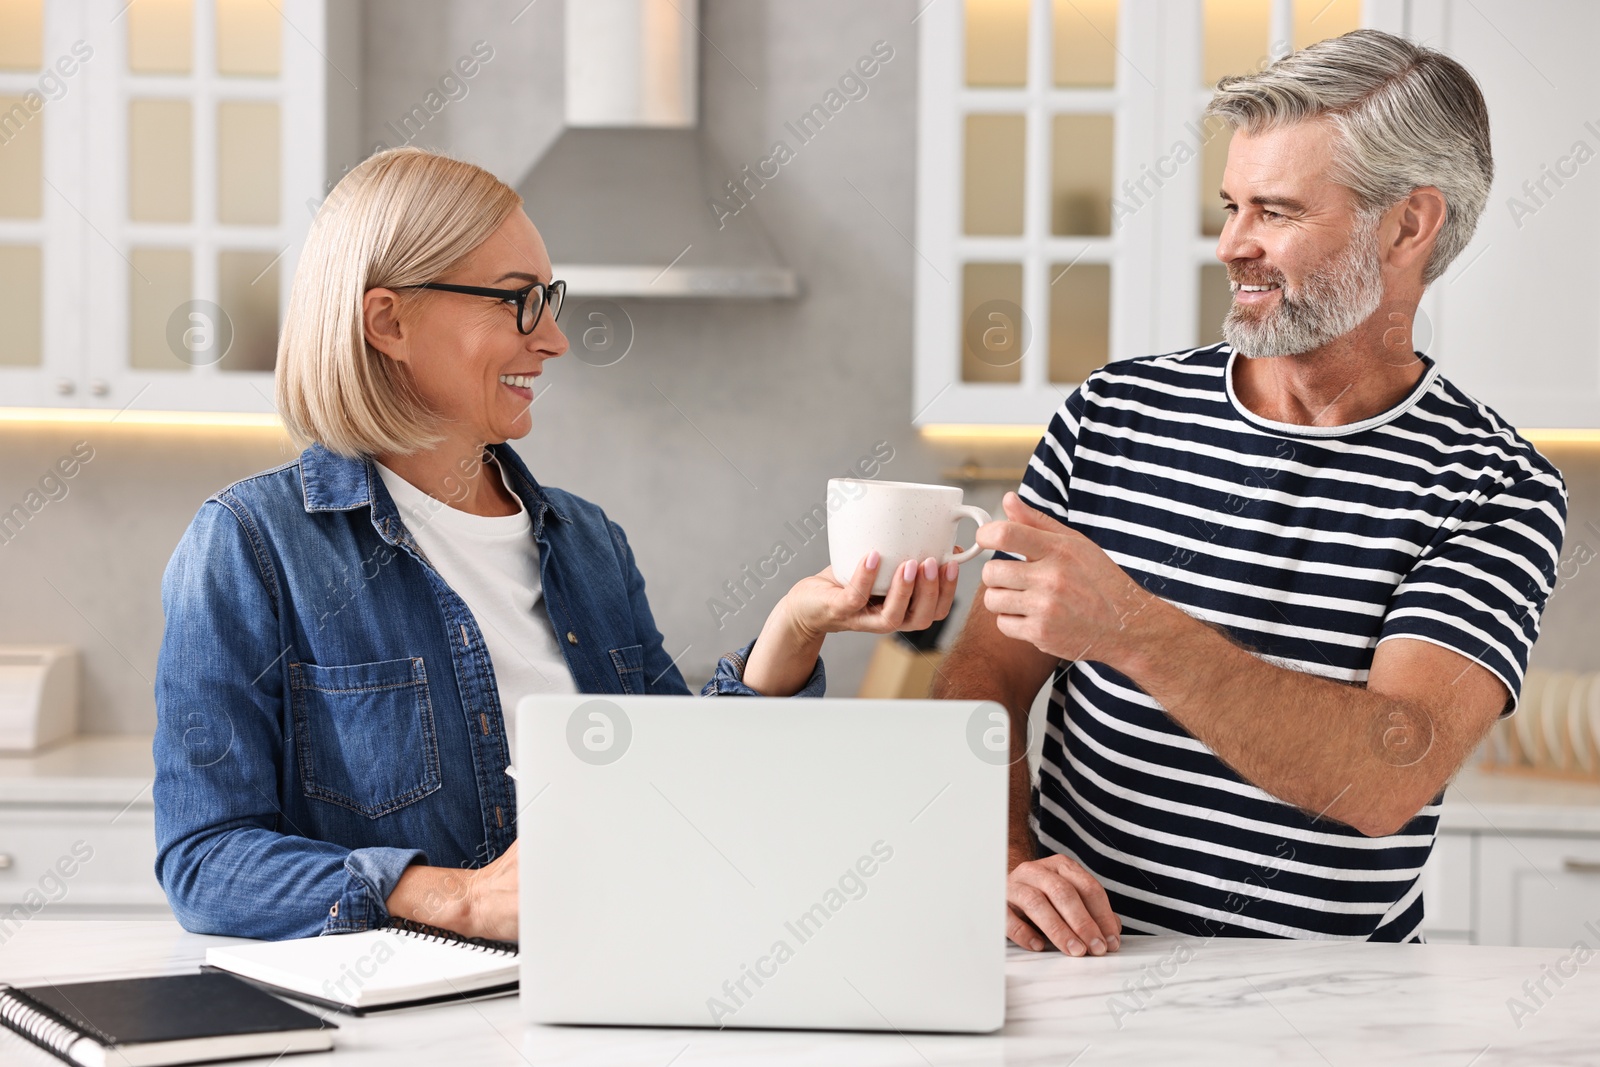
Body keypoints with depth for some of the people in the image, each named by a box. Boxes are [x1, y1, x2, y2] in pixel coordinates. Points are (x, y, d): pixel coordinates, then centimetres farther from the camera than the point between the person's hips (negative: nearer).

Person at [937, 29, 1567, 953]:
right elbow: (986, 680, 11)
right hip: (1080, 960, 2)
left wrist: (1131, 627, -27)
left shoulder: (1497, 493, -2)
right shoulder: (1114, 415, 8)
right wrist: (1003, 863, -8)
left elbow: (1386, 782, -16)